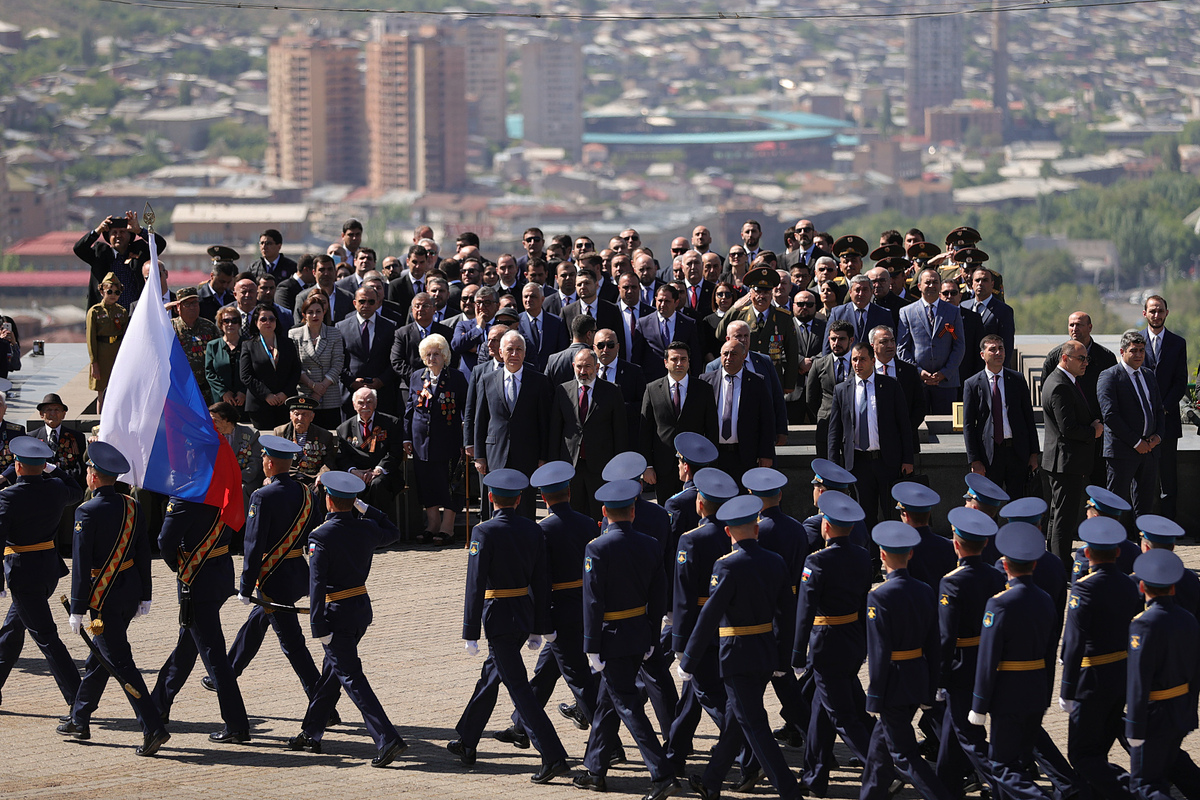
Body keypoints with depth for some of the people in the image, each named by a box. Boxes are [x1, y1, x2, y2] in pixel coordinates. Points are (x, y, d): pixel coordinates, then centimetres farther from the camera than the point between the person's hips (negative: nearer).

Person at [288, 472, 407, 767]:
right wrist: (364, 508, 21)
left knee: (351, 676, -6)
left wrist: (319, 628, -19)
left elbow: (317, 585, -20)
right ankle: (311, 734, 30)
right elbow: (393, 532, 25)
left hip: (337, 613, -7)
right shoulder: (367, 529, 1)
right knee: (332, 670, 20)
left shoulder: (320, 537, -18)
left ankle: (387, 739, -17)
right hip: (363, 609, 7)